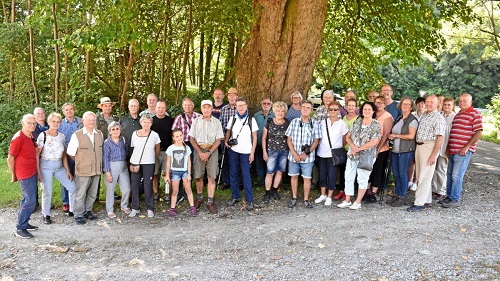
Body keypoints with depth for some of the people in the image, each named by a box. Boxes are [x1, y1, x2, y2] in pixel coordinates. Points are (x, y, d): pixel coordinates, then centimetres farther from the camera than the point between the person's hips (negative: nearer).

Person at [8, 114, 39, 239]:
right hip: (25, 174, -8)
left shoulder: (31, 137, 7)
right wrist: (13, 175, -4)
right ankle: (20, 229, 0)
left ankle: (25, 223, 29)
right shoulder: (18, 138, -16)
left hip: (32, 172, 8)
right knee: (30, 201, -8)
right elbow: (10, 158, -12)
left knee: (27, 199, 17)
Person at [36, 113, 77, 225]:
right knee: (47, 192, -2)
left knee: (73, 187, 0)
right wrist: (38, 171, -11)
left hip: (59, 166, 5)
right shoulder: (43, 135, -7)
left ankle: (72, 210, 18)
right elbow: (37, 155, -6)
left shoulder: (62, 136, 8)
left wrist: (67, 170, 7)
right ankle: (46, 215, 16)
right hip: (46, 166, -5)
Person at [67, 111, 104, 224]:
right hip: (83, 170, -5)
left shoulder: (100, 134, 8)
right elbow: (70, 153, -3)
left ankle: (88, 211, 30)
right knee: (80, 194, 3)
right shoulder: (77, 135, -7)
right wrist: (80, 162, 3)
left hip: (97, 169, 5)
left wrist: (100, 164, 12)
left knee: (92, 193, 15)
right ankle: (78, 214, 15)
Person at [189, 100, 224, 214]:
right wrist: (200, 152, -7)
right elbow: (192, 138, 4)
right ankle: (199, 198, 22)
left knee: (212, 177, -4)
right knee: (198, 176, 4)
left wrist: (208, 153, -10)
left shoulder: (216, 122, 4)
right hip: (198, 150, 1)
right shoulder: (196, 121, 7)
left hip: (212, 150, -1)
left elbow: (218, 140, 0)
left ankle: (210, 202, 0)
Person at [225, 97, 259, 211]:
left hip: (246, 152, -3)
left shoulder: (251, 120, 0)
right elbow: (228, 131, 17)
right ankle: (235, 197, 19)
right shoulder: (232, 119, 7)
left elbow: (254, 137, 0)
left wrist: (252, 153, -5)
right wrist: (226, 141, -4)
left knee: (246, 175, -5)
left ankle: (250, 200, -1)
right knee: (233, 174, 7)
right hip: (233, 150, 3)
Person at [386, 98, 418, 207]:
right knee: (396, 174, 8)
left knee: (403, 174, -3)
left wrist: (396, 135, -8)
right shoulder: (399, 119, 17)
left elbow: (411, 136, -15)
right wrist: (391, 136, 2)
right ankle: (396, 195, 16)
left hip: (406, 151, -7)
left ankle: (401, 198, 5)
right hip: (395, 150, 7)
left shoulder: (412, 120, -5)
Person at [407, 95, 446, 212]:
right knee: (420, 176, 12)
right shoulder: (423, 116, 15)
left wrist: (433, 155, -19)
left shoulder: (439, 118, -9)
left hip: (429, 147, -8)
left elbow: (440, 138, -14)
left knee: (425, 177, -7)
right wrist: (417, 148, 12)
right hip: (419, 146, 8)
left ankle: (419, 203, -6)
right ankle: (427, 200, 21)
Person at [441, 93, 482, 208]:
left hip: (463, 151, -8)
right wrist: (448, 147, 15)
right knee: (450, 174, 11)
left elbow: (479, 132, -12)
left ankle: (455, 200, 1)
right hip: (452, 150, 8)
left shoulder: (475, 114, -5)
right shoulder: (457, 115, 19)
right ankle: (449, 196, 21)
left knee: (456, 176, -8)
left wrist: (466, 147, -16)